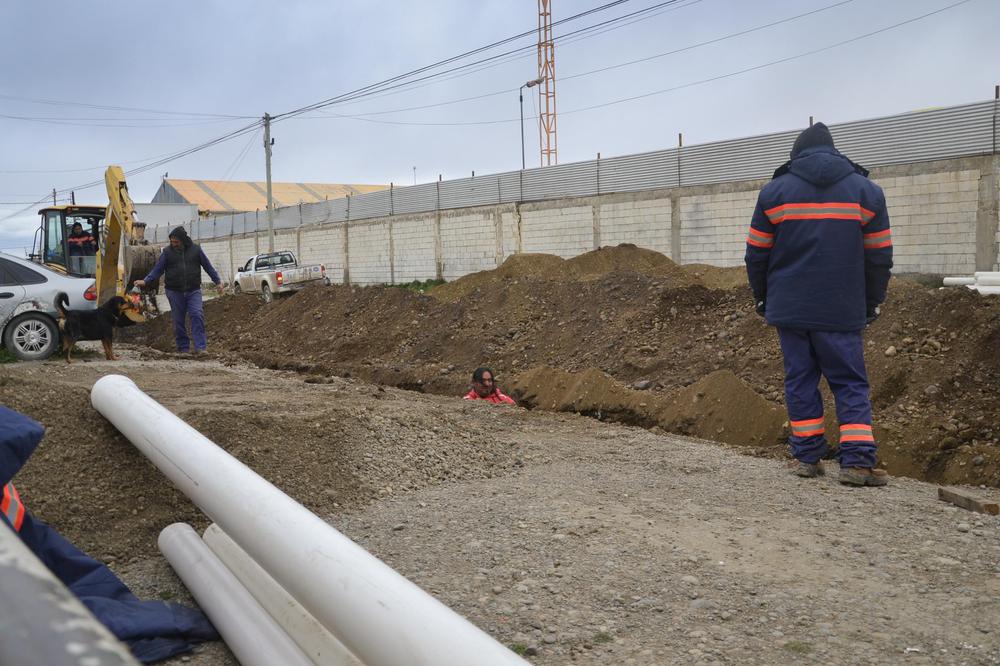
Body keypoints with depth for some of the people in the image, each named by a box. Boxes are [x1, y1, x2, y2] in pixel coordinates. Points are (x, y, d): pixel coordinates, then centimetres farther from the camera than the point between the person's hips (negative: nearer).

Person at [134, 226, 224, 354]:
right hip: (174, 292, 1)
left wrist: (218, 282, 7)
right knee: (178, 320, 4)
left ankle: (200, 347, -16)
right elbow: (157, 269, 4)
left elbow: (208, 266, 9)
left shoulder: (195, 250, 4)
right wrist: (145, 281, -9)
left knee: (197, 315, -16)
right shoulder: (167, 252, 3)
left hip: (193, 291, -1)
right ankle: (183, 348, 14)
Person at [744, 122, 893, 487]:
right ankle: (858, 461, -4)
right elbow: (879, 256, 7)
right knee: (850, 382, 5)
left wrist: (762, 298, 19)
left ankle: (807, 457, 11)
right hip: (842, 312, 0)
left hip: (789, 308, 1)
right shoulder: (866, 190, 6)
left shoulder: (774, 191, 4)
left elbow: (756, 254, 7)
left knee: (800, 379, 9)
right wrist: (872, 304, 17)